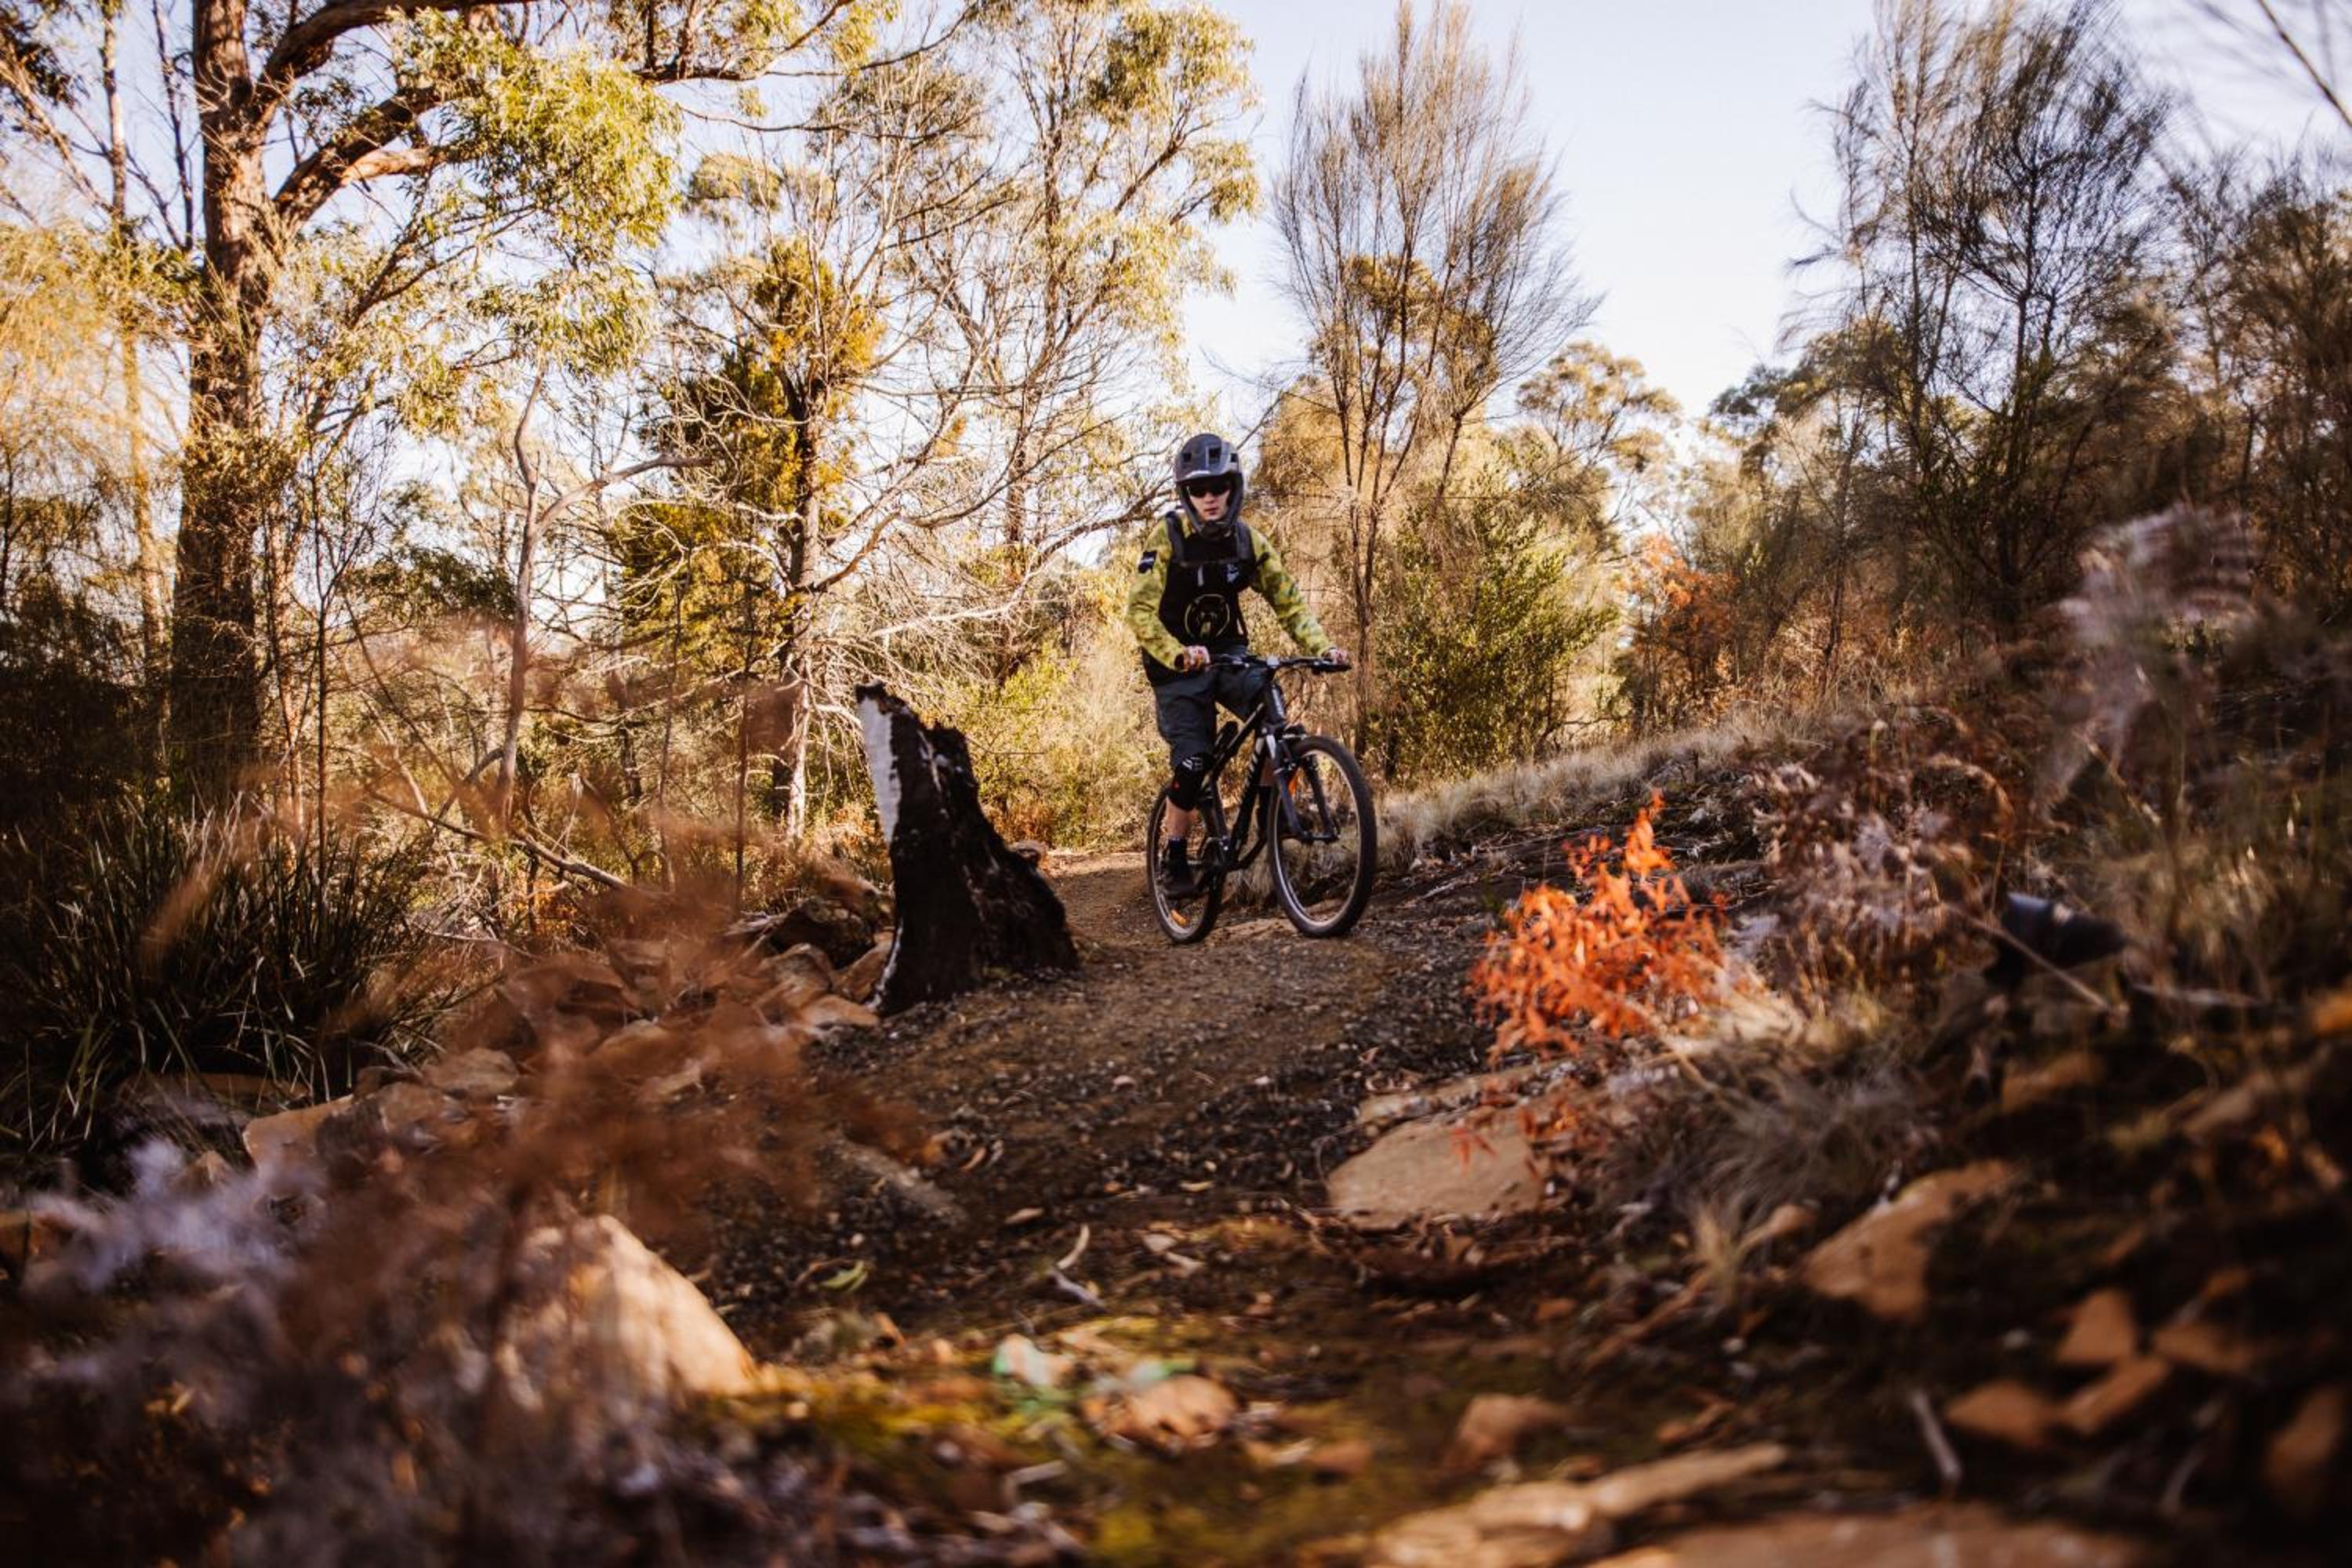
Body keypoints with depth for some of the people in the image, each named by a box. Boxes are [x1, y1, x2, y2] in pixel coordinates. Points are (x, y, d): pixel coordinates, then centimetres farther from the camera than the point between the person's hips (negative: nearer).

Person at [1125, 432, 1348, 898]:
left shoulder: (1249, 541, -4)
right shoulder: (1167, 536, -16)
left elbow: (1289, 601, -2)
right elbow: (1139, 611, -22)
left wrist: (1322, 646, -21)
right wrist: (1180, 655, -39)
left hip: (1229, 652, 3)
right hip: (1178, 664, -3)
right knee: (1191, 763, -13)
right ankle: (1172, 856, 7)